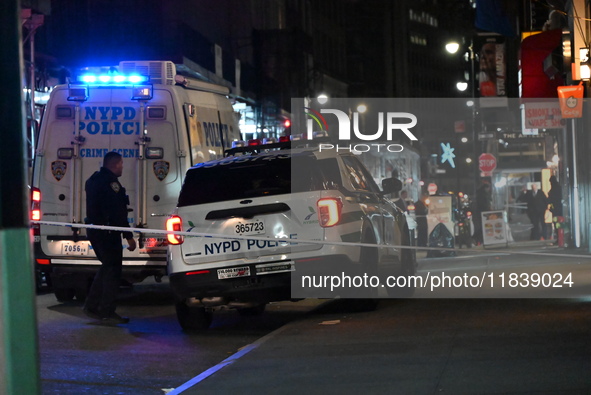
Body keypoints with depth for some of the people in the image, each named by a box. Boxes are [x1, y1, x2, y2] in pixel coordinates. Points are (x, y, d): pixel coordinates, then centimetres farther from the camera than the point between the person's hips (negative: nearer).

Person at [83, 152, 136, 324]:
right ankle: (107, 313, -4)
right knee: (113, 270, -4)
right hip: (107, 232, -10)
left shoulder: (94, 180, 16)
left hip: (94, 230, 10)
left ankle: (91, 306, 20)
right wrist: (129, 236, -19)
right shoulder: (111, 182, -15)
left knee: (107, 267, 20)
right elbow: (118, 213, -20)